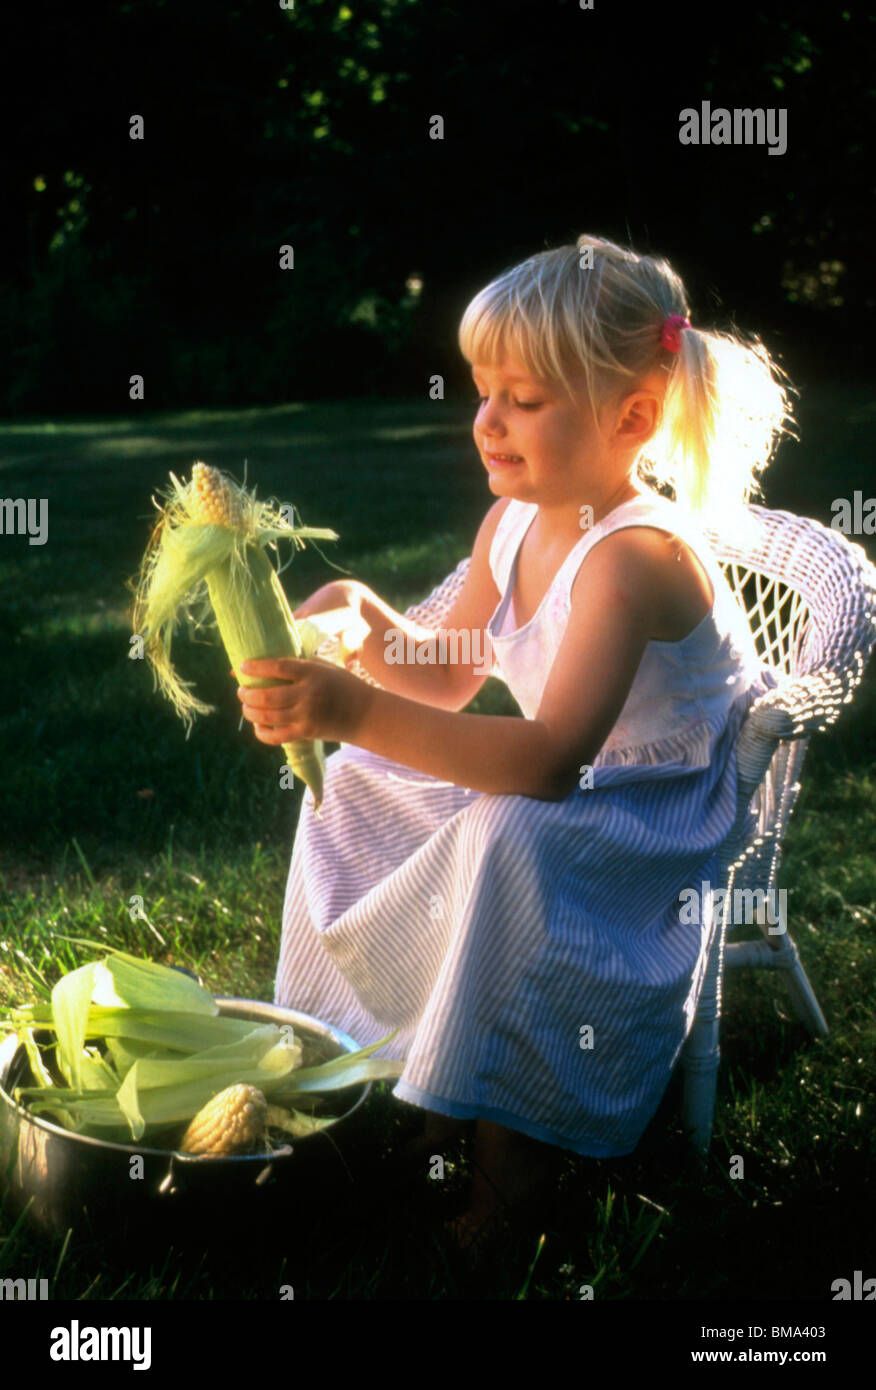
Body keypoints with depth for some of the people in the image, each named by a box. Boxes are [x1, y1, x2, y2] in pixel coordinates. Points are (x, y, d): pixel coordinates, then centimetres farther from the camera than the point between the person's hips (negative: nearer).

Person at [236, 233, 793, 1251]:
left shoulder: (637, 555, -31)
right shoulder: (513, 522, -4)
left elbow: (551, 757, -43)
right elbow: (446, 681, 7)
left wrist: (357, 714, -52)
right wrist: (362, 614, -14)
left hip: (657, 815, -9)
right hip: (561, 787, 9)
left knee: (507, 844, -36)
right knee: (353, 787, 7)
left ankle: (507, 1141, -15)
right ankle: (377, 1046, 20)